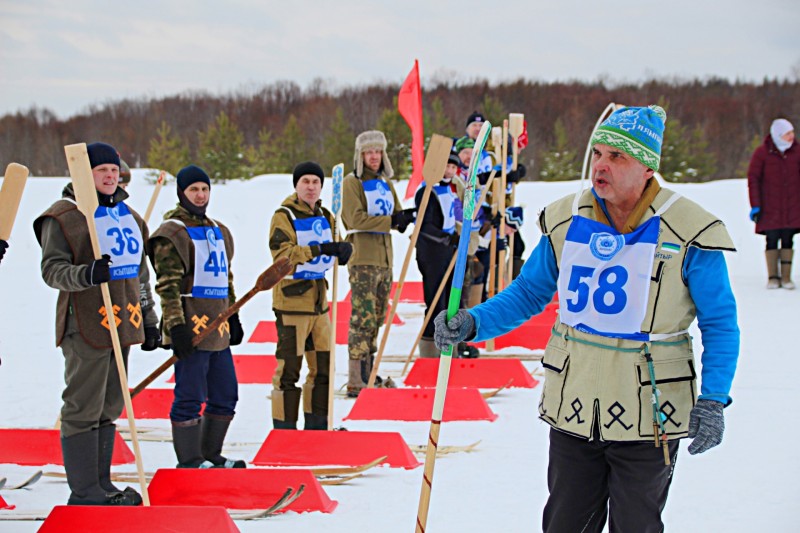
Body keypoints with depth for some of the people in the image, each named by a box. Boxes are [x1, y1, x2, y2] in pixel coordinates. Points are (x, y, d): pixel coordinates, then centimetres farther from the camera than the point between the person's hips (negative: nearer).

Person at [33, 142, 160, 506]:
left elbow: (140, 274, 25)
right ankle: (84, 490, -3)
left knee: (109, 407, 12)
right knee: (83, 408, -7)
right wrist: (85, 274, -30)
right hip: (85, 327, -8)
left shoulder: (128, 216, 19)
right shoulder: (63, 216, -6)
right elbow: (51, 269, -12)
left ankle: (101, 483, 19)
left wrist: (148, 319, 23)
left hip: (122, 324, 8)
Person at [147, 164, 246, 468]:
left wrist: (233, 317, 22)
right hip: (191, 329, -8)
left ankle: (210, 455, 23)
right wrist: (176, 326, -19)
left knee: (226, 395, 12)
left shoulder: (219, 232, 19)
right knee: (190, 396, -6)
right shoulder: (172, 233, -7)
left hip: (218, 330, 8)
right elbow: (167, 286, -13)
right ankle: (189, 461, 0)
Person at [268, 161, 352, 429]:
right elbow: (281, 252, -21)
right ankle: (284, 428, 3)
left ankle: (317, 424, 24)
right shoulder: (284, 215, -8)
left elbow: (339, 253, 12)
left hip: (318, 300, 7)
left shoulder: (324, 216, 14)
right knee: (288, 367, -4)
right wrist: (319, 249, -30)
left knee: (323, 365, 12)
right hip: (291, 299, -7)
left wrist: (343, 249, -13)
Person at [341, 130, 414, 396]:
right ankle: (356, 381, -12)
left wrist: (405, 217, -9)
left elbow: (396, 217, 14)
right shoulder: (352, 182, -4)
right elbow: (357, 219, -16)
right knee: (363, 318, -11)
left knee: (377, 319, 11)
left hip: (384, 259, 8)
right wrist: (390, 221, -21)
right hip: (362, 259, -8)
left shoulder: (385, 183, 18)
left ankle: (369, 374, 19)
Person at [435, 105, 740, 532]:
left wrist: (713, 399, -16)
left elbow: (720, 323, -6)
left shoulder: (687, 232, -12)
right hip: (573, 411, 4)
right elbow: (528, 294, 10)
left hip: (649, 414, -3)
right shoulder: (566, 222, 0)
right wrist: (473, 322, -7)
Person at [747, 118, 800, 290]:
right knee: (772, 240, -3)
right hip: (770, 208, -2)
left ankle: (786, 277, 7)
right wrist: (755, 206, -7)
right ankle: (773, 277, 3)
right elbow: (753, 178, -3)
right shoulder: (762, 153, -5)